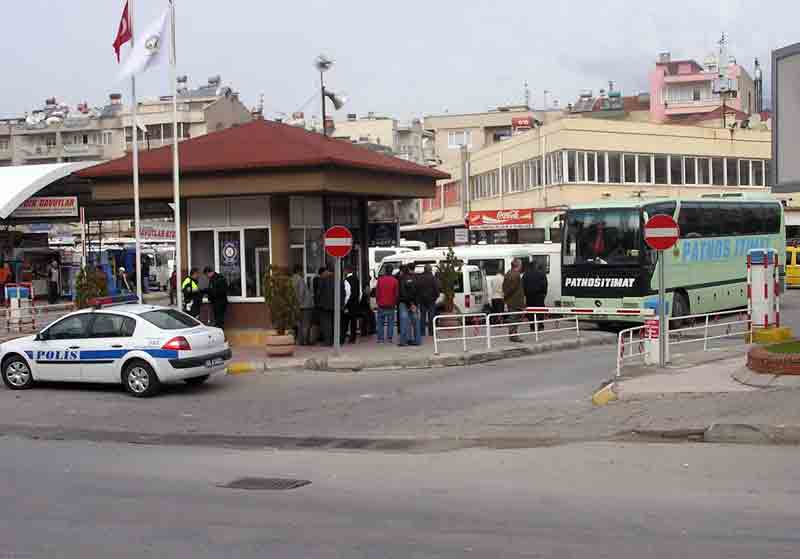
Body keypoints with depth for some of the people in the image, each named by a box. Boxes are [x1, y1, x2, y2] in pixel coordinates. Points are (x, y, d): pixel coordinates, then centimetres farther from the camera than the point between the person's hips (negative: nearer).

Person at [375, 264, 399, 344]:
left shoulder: (380, 280, -4)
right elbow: (396, 293, 0)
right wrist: (395, 303, 11)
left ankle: (380, 338, 4)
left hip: (381, 305, 0)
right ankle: (389, 338, 3)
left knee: (380, 322, 7)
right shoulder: (394, 281, -5)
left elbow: (377, 292, 1)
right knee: (390, 322, 6)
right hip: (391, 305, 0)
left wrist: (377, 301, 12)